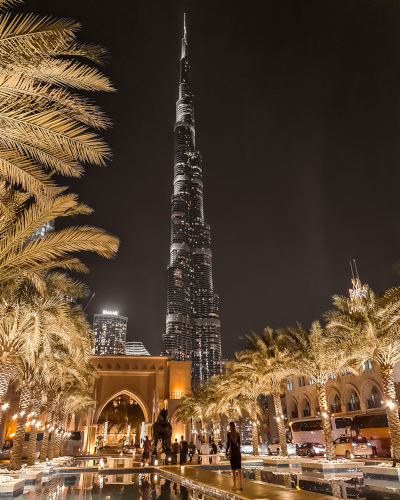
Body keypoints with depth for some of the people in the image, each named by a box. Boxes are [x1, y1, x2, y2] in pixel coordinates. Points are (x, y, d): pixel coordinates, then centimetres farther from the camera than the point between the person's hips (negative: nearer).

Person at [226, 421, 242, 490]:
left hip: (232, 452, -4)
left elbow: (228, 443, -11)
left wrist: (226, 452, -1)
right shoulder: (237, 434, 5)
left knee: (233, 470, 3)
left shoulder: (229, 434, -9)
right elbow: (239, 443, 12)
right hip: (238, 452, 4)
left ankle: (234, 485, 4)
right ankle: (241, 485, -3)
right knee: (239, 469, 5)